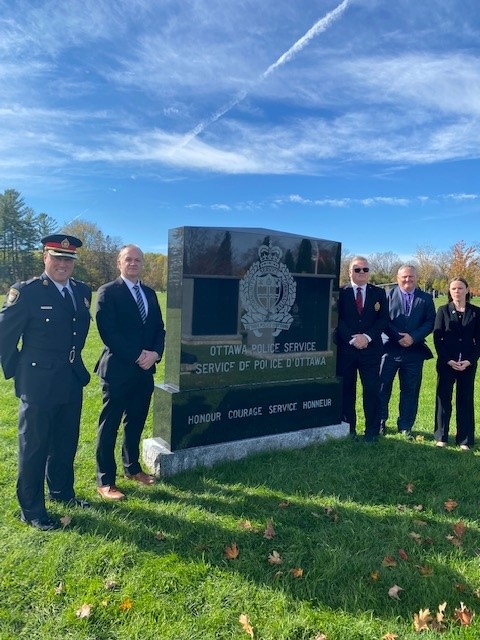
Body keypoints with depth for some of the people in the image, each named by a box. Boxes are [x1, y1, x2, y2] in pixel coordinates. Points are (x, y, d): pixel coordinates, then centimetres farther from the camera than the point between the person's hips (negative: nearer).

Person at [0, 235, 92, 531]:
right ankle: (32, 510, 22)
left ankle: (62, 491, 40)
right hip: (39, 383, -6)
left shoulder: (83, 291, 5)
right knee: (34, 446, 7)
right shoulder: (26, 291, -13)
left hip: (72, 380, 6)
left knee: (67, 442, 19)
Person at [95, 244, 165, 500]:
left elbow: (159, 328, 11)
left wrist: (155, 353, -7)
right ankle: (105, 481, 14)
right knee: (110, 426, 3)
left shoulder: (150, 293, 13)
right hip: (117, 369, -6)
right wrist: (137, 356, -17)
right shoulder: (108, 292, -7)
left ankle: (132, 467, 33)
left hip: (145, 370, 6)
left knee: (136, 422, 17)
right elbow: (108, 332, -16)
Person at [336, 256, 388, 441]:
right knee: (346, 390, 5)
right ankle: (348, 430, 16)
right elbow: (337, 320, -3)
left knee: (372, 391, 1)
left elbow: (383, 319, 2)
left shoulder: (379, 293, 10)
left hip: (371, 349, 1)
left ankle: (372, 431, 12)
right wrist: (352, 339, -14)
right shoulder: (341, 293, 4)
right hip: (345, 349, -1)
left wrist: (367, 336, -11)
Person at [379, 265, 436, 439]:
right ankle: (380, 422, 21)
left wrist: (413, 337, -13)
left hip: (414, 351, 2)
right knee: (382, 387, 4)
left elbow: (430, 322, 1)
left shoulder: (426, 298, 7)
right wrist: (398, 337, -14)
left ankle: (405, 426, 22)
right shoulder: (388, 295, 1)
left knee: (410, 390, 9)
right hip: (390, 349, -2)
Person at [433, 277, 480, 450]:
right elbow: (437, 337, -2)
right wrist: (448, 360, -11)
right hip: (446, 362, -1)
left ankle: (464, 440, 14)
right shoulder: (443, 310, 2)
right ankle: (441, 436, 14)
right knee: (443, 398, 4)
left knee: (466, 400, 6)